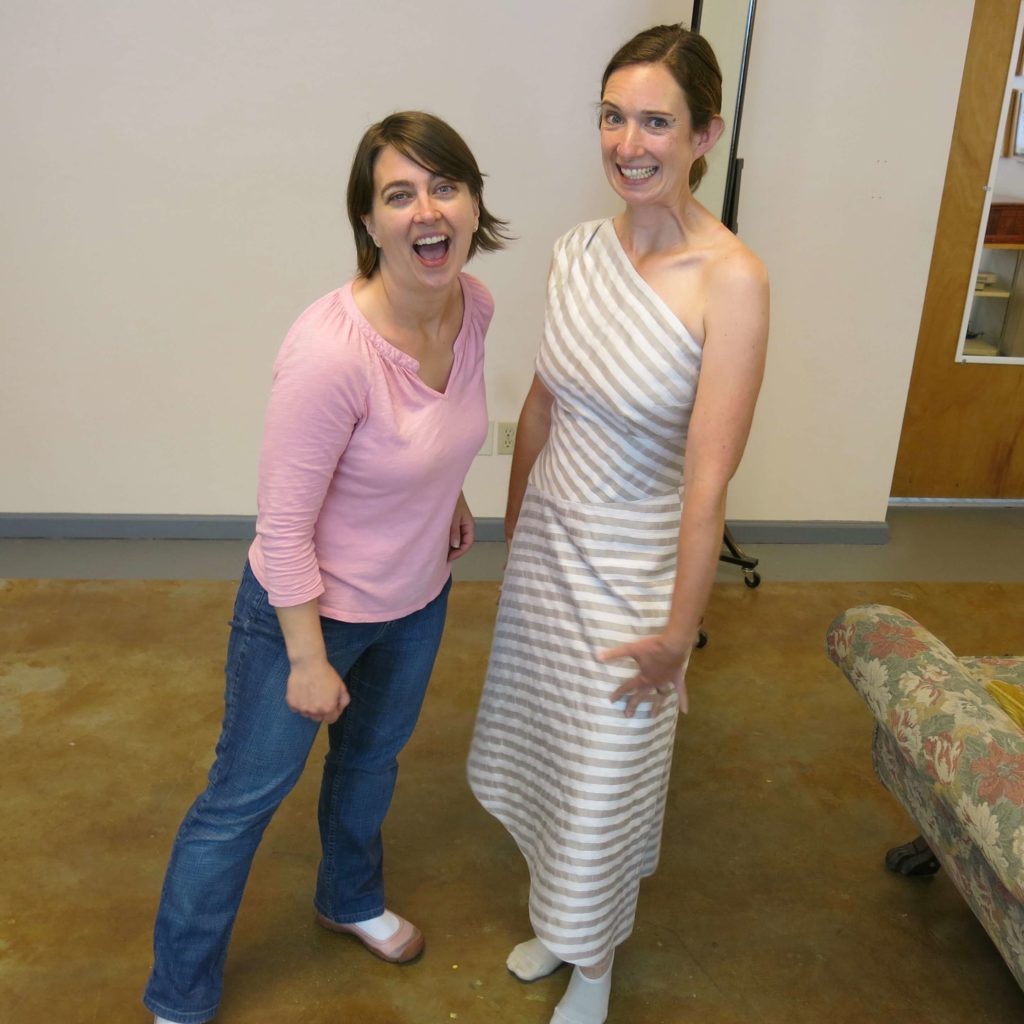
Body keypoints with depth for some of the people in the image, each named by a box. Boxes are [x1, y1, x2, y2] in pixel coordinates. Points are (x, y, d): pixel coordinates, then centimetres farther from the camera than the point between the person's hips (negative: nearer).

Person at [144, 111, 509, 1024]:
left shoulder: (473, 305, -12)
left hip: (417, 599, 7)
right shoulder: (330, 350, -34)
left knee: (374, 755, 29)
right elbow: (283, 525, -25)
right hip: (313, 607, -7)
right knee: (244, 799, 12)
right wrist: (307, 660, -18)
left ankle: (351, 900, 60)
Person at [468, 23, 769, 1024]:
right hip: (548, 541, 6)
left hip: (633, 568, -6)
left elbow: (709, 477, -21)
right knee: (534, 745, 23)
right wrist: (512, 522, 15)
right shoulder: (578, 249, -4)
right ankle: (557, 915, 52)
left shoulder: (729, 279, -22)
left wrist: (679, 630, -16)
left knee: (605, 778, 12)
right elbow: (542, 399, 7)